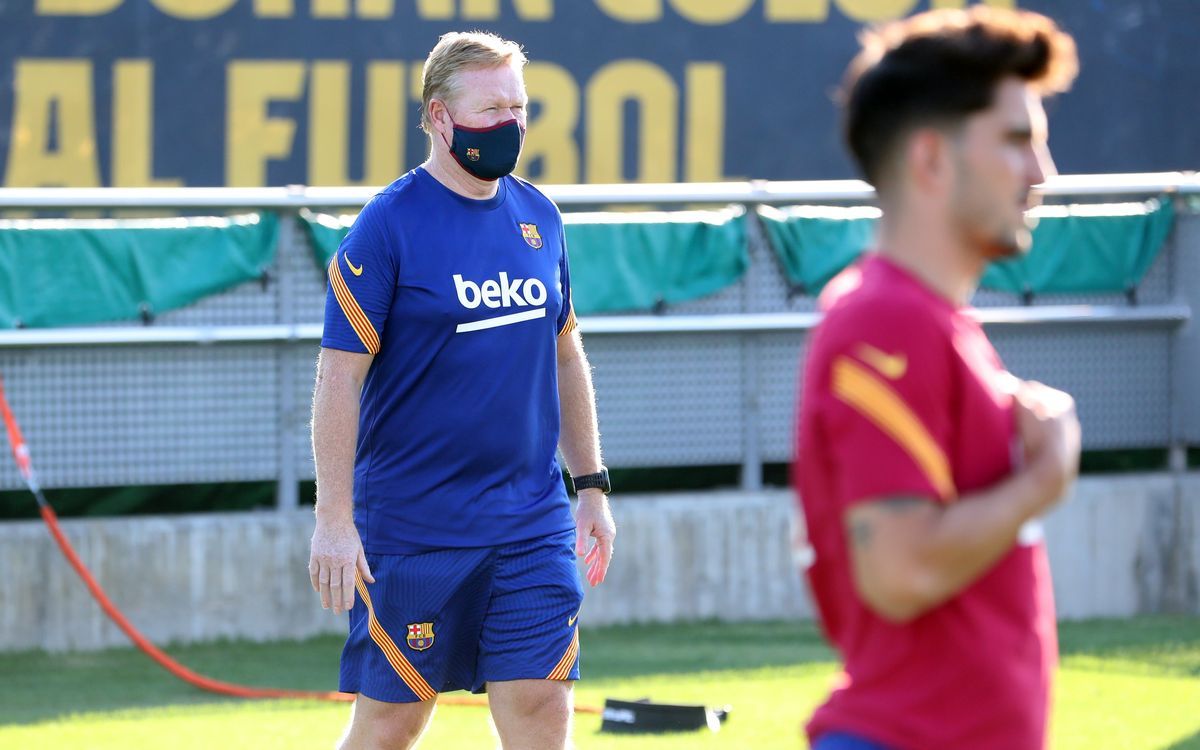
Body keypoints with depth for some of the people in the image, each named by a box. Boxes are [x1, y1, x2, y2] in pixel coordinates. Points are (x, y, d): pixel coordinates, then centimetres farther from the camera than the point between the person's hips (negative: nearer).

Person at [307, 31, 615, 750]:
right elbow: (340, 374, -10)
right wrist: (334, 520, -15)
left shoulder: (539, 216, 9)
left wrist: (592, 485, 16)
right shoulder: (390, 224, -8)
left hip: (533, 521, 5)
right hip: (412, 524, -5)